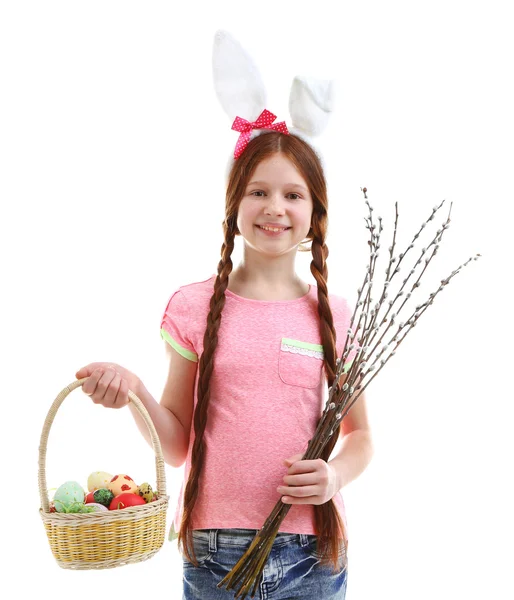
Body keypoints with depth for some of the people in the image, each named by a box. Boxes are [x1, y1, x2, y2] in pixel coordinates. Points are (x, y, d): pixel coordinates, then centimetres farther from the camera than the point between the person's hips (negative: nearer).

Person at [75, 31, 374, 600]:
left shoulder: (331, 315, 1)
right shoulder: (195, 307, -2)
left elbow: (359, 436, 11)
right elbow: (177, 445, 2)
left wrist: (335, 474, -9)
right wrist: (134, 393, -15)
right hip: (214, 553, -1)